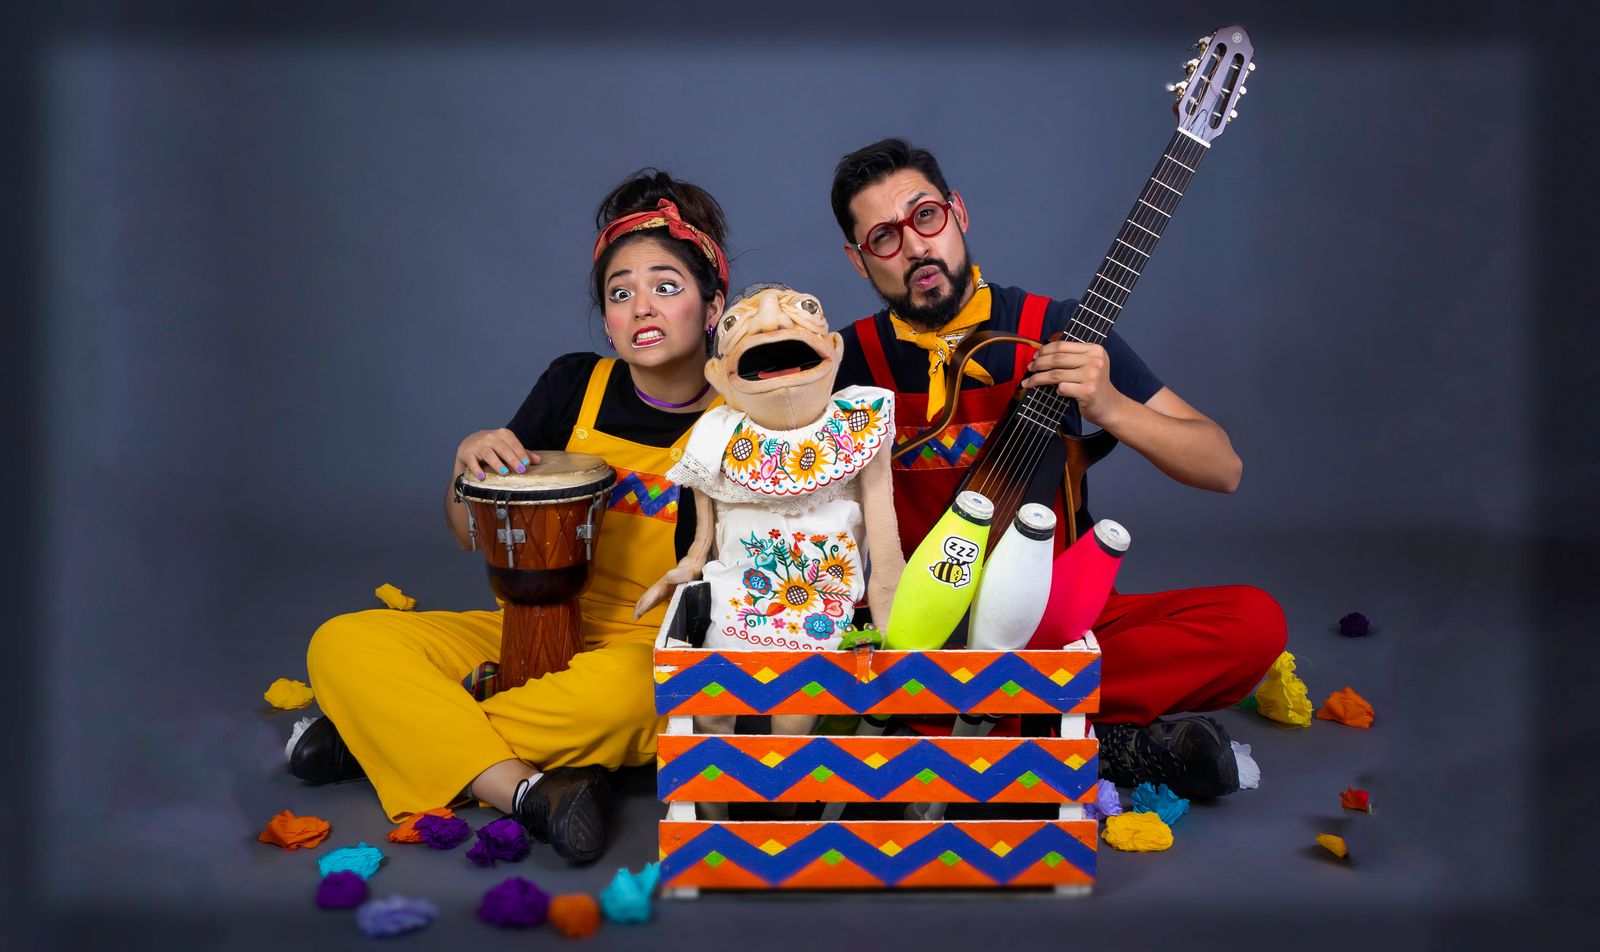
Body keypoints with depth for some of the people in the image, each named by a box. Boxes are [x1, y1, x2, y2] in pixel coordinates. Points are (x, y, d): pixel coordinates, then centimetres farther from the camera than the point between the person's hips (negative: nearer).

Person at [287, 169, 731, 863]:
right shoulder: (575, 385, 1)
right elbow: (473, 536, 7)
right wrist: (470, 462, -12)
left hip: (656, 657, -4)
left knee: (612, 694, -40)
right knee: (341, 645, -13)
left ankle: (382, 734, -19)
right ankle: (527, 791, -27)